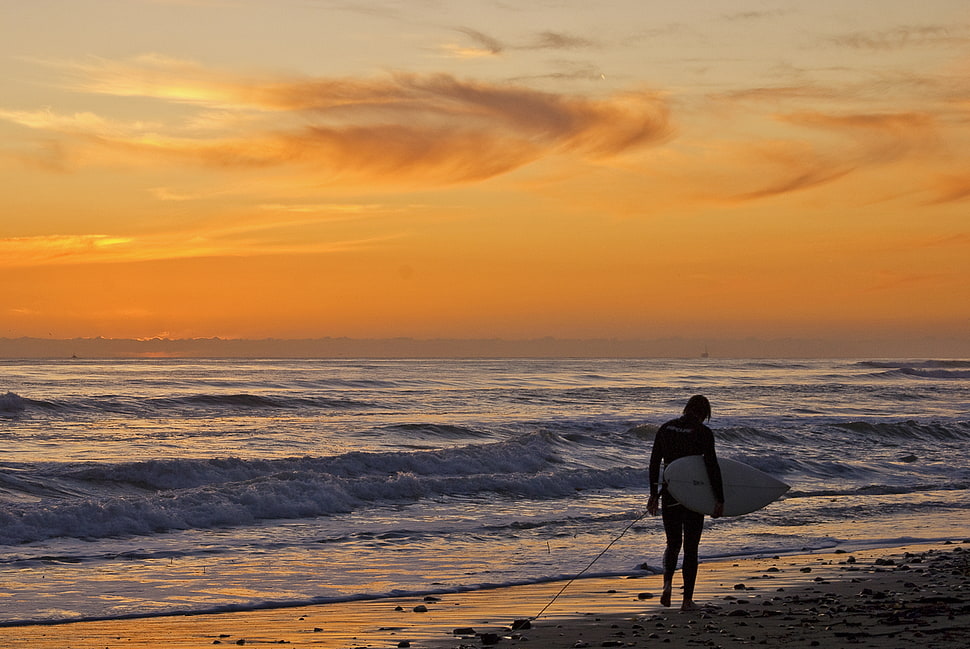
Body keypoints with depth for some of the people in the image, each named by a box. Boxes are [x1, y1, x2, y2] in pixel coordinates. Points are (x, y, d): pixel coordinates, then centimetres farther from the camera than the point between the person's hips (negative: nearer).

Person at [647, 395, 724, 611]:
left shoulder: (666, 429, 4)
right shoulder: (702, 432, -10)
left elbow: (654, 463, 8)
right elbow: (712, 466, -14)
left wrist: (654, 494, 16)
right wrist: (719, 499, -11)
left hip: (669, 494, 3)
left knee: (673, 542, 19)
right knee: (690, 546, 7)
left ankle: (667, 582, -6)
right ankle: (687, 599, 6)